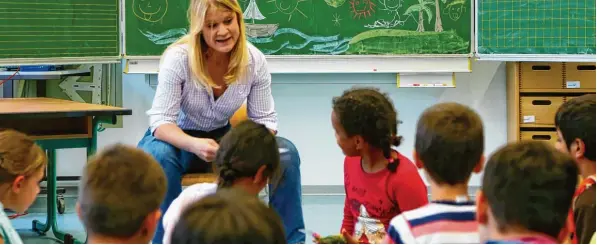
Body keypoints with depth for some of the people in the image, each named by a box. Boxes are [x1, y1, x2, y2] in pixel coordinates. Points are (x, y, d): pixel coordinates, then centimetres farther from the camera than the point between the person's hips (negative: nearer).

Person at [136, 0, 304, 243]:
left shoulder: (254, 61, -14)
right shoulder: (178, 58, -24)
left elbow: (264, 119, -8)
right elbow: (160, 121, -25)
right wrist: (195, 145, -45)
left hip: (222, 138, 3)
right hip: (177, 140, -3)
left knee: (285, 152, -21)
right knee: (161, 156, -39)